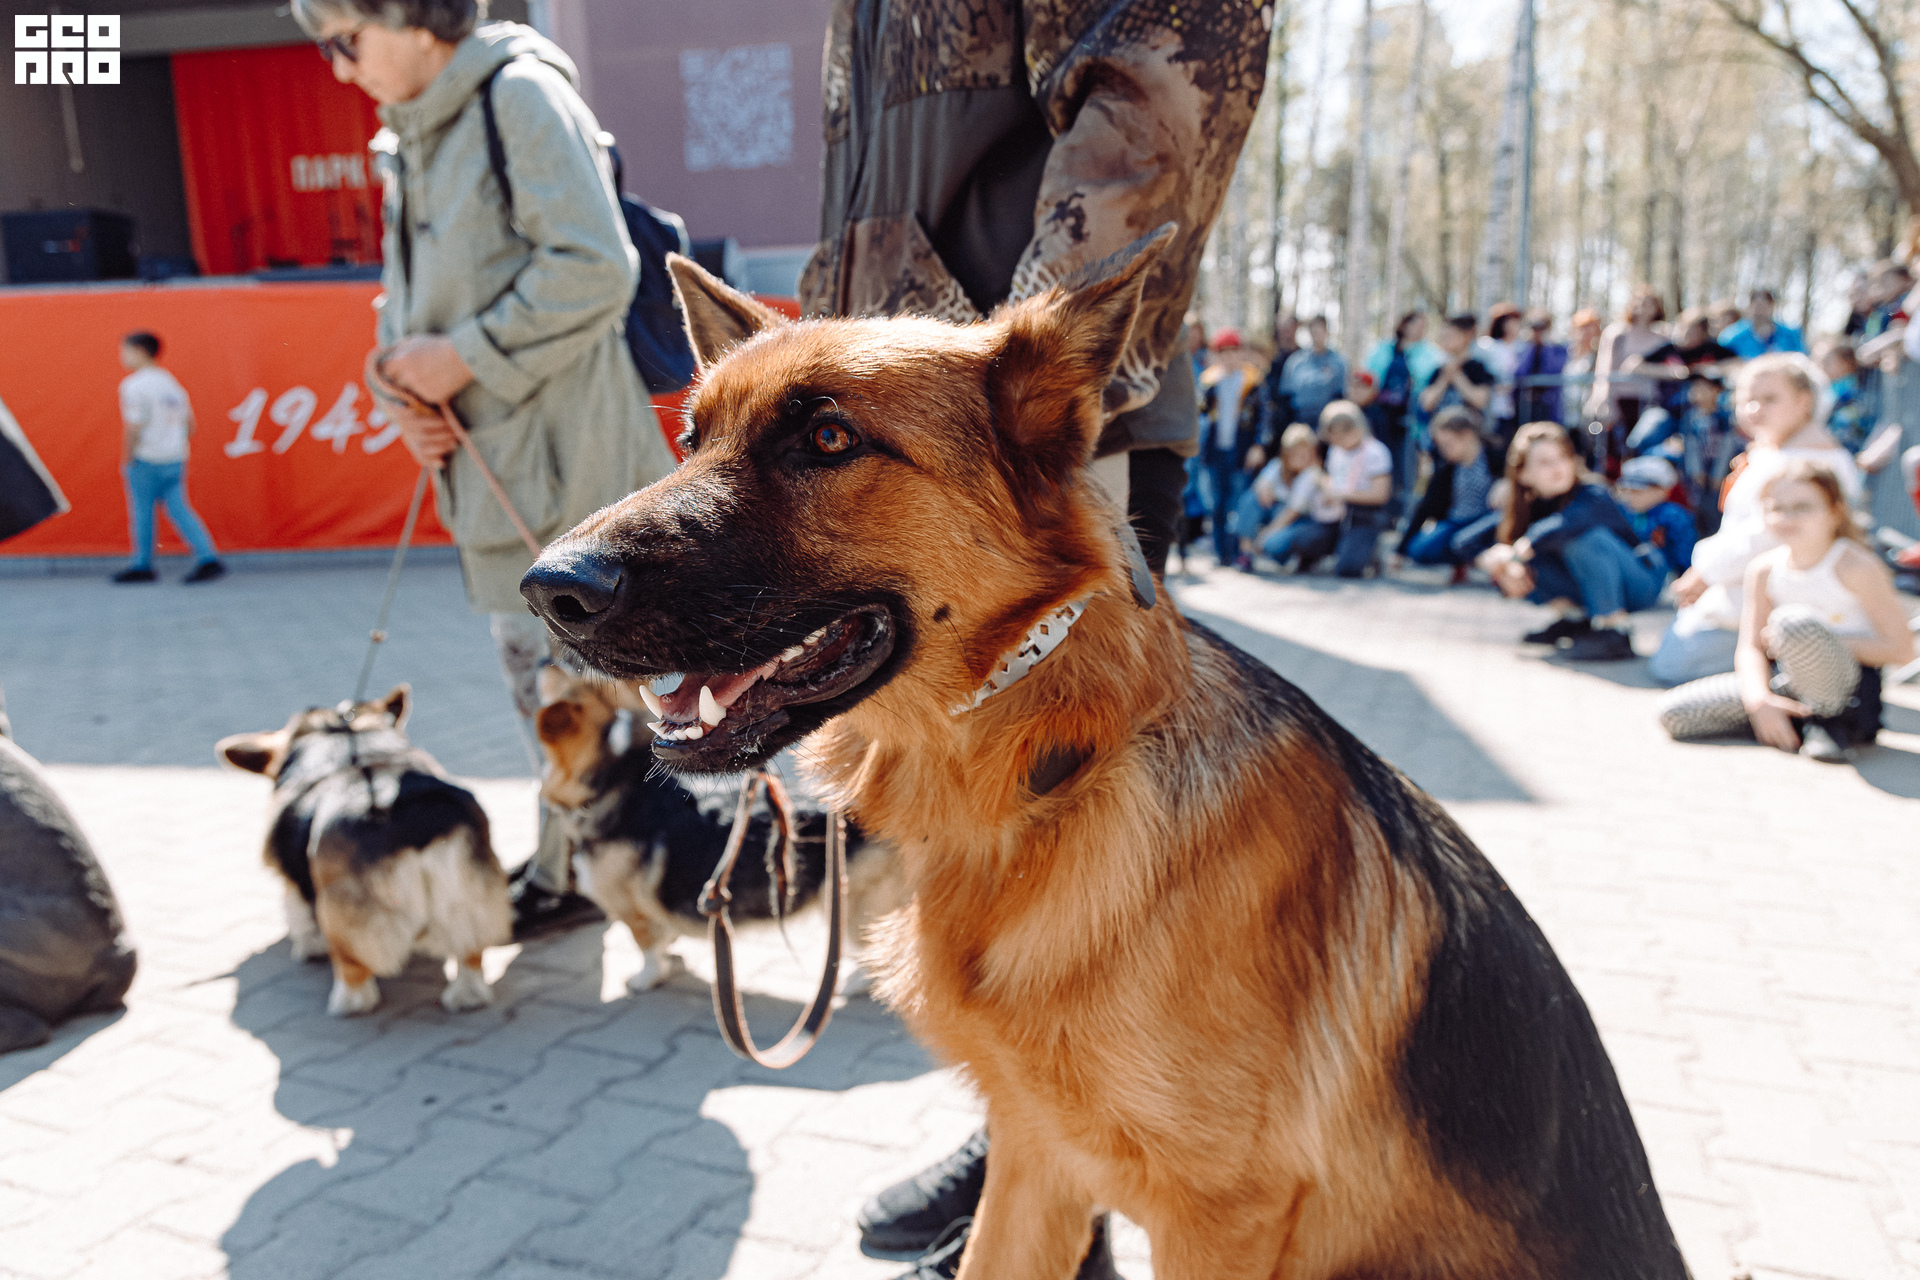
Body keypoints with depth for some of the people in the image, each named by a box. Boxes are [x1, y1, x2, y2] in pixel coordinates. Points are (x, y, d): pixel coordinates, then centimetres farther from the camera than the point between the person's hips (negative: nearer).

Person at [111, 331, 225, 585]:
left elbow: (134, 427, -16)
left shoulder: (133, 386, -11)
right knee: (179, 509, 6)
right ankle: (208, 558, -5)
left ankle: (143, 566, 13)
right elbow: (189, 421, 15)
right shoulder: (170, 381, 12)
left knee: (141, 511, 5)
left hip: (146, 459, -7)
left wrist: (126, 459, -8)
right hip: (175, 458, 7)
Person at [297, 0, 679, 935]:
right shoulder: (407, 137, 17)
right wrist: (409, 396, 2)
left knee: (565, 667, -2)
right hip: (484, 453, 9)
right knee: (531, 660, 14)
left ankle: (569, 875, 12)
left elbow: (595, 267, -19)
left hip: (559, 445, -9)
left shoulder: (521, 91, -8)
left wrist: (466, 357, -16)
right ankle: (574, 855, 28)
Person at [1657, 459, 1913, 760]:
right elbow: (1751, 648, -2)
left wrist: (1820, 644, -20)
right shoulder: (1764, 569, 1)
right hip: (1787, 681, 6)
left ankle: (1830, 721, -15)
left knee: (1793, 622, -37)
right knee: (1674, 713, -8)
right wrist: (1761, 700, -20)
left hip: (1850, 687, -5)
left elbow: (1901, 649, -13)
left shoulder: (1855, 567, -13)